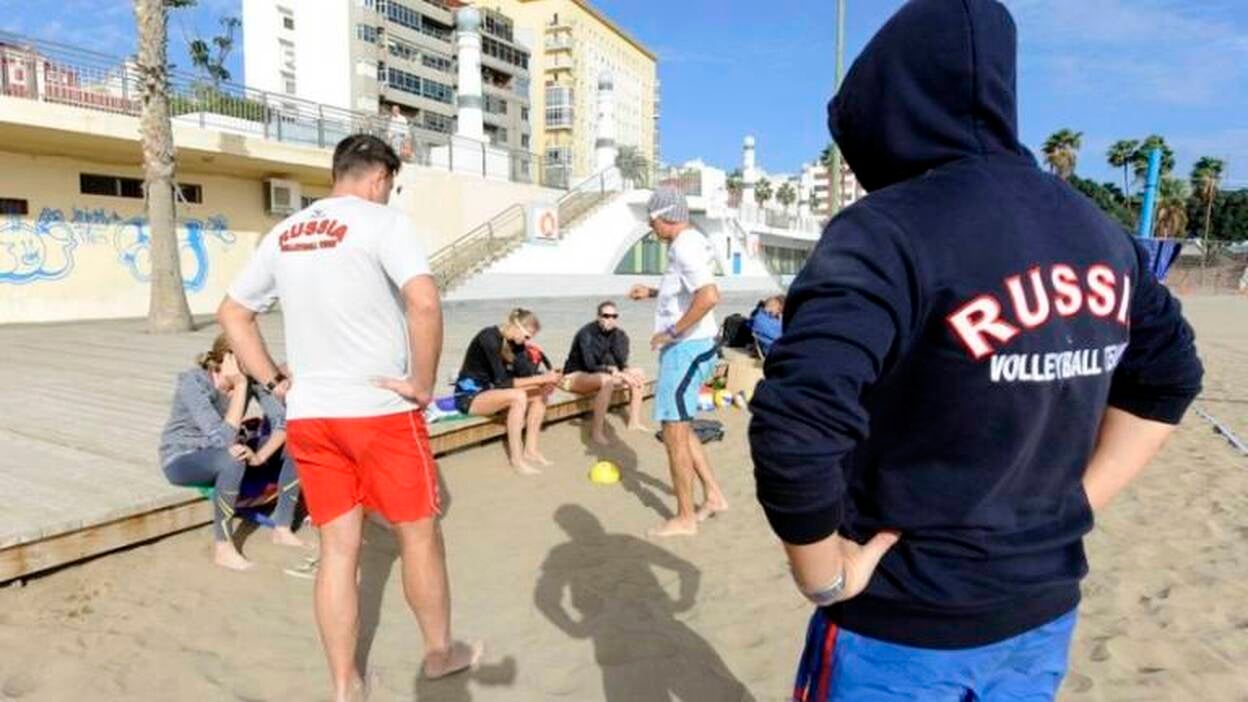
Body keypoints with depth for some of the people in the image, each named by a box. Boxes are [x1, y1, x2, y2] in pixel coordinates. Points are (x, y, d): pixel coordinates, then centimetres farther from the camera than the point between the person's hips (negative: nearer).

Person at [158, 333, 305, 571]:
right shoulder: (194, 382, -28)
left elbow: (284, 421, -16)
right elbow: (223, 438, -37)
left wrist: (260, 455, -32)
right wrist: (241, 385, -38)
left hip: (221, 453, 6)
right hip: (182, 460, -5)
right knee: (233, 459, -38)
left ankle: (282, 529, -5)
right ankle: (223, 549, -23)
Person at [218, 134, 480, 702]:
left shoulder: (284, 234, 12)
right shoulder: (383, 221, -9)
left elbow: (231, 313, 18)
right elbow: (424, 302, -25)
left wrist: (276, 383, 13)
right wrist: (423, 385, -15)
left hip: (307, 416, 6)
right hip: (380, 410, -6)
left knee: (338, 549, 13)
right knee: (419, 534, 12)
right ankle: (440, 652, 31)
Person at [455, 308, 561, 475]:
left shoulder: (514, 341, 0)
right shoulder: (490, 338, -25)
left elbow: (525, 375, -4)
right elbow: (502, 381, -29)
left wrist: (546, 379, -24)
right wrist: (541, 378, -31)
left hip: (489, 390, 8)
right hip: (469, 395, -8)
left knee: (541, 393, -8)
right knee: (518, 397, -32)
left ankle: (530, 450, -6)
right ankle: (516, 459, -25)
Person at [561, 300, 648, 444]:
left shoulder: (618, 334, -1)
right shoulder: (587, 333, -19)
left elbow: (621, 362, -15)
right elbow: (590, 365, -27)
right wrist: (612, 370, -31)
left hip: (601, 373, 7)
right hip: (575, 376, -7)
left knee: (638, 373, -5)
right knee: (606, 380, -38)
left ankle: (634, 422, -2)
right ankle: (596, 430, -32)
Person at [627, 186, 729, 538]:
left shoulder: (685, 246, -18)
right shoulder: (690, 242, 13)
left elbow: (709, 296, -33)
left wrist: (671, 332, -24)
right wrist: (653, 292, 18)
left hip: (686, 349, -10)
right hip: (688, 347, 10)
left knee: (674, 433, -2)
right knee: (679, 428, 19)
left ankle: (684, 518, 10)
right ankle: (713, 496, 26)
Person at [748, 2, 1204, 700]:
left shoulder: (889, 230, -23)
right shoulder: (1100, 233, 1)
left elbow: (795, 425, -34)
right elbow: (1169, 379, 13)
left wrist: (825, 577, -18)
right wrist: (1072, 509, 11)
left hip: (904, 631, -6)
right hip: (1043, 614, 6)